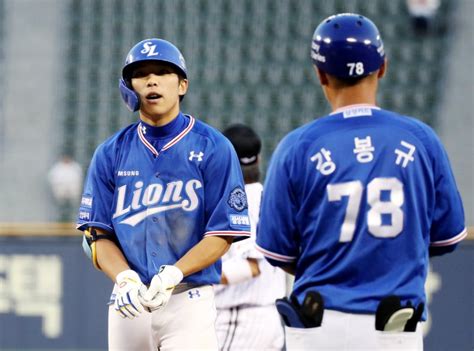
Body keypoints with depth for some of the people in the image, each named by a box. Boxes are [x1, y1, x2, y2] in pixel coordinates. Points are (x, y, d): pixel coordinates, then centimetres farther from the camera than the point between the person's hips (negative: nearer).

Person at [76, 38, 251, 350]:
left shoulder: (213, 148, 0)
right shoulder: (111, 154, 10)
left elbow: (224, 234, -3)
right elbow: (98, 234, 8)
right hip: (128, 301, 4)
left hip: (189, 299, -4)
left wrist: (173, 274, -18)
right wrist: (125, 278, -12)